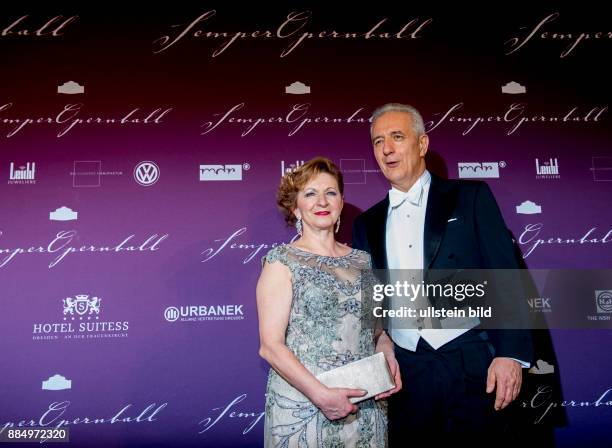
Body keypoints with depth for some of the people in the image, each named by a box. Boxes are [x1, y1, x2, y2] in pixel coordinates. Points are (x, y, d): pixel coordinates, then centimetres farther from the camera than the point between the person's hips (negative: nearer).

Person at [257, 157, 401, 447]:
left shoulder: (362, 261, 7)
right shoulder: (282, 262, -6)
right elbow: (271, 345, -11)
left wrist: (388, 355, -5)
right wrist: (321, 394, -20)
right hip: (302, 406, -4)